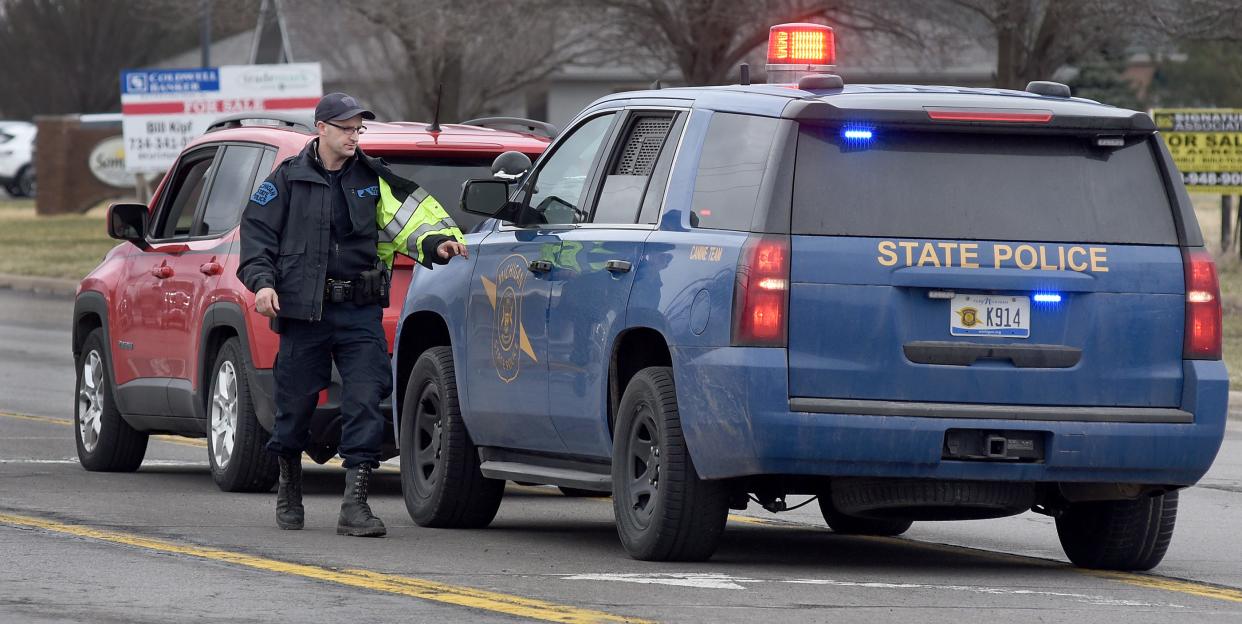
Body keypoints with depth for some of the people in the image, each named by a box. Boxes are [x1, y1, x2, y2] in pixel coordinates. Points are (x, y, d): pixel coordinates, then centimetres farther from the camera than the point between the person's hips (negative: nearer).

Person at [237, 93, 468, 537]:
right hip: (304, 311, -1)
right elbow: (257, 229, 4)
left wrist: (436, 242, -12)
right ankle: (289, 487, 32)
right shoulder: (289, 179, 3)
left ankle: (354, 506, -12)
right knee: (296, 403, 7)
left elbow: (409, 213, 8)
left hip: (360, 312, 1)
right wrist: (262, 281, -9)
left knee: (364, 402, -11)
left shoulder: (371, 179, 9)